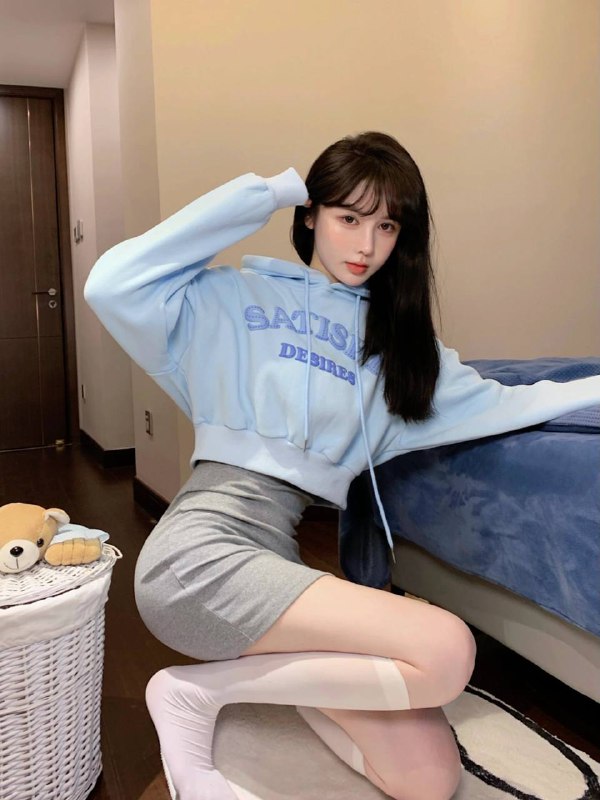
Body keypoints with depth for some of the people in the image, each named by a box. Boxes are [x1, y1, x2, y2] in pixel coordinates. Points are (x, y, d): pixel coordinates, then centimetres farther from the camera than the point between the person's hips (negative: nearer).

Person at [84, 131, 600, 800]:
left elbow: (495, 403, 19)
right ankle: (202, 689, -6)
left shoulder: (396, 340, 21)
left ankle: (247, 667, 7)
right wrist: (265, 193, -4)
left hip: (278, 560, 6)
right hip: (201, 549, -5)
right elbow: (114, 285, -8)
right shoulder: (239, 298, 7)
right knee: (446, 652, -22)